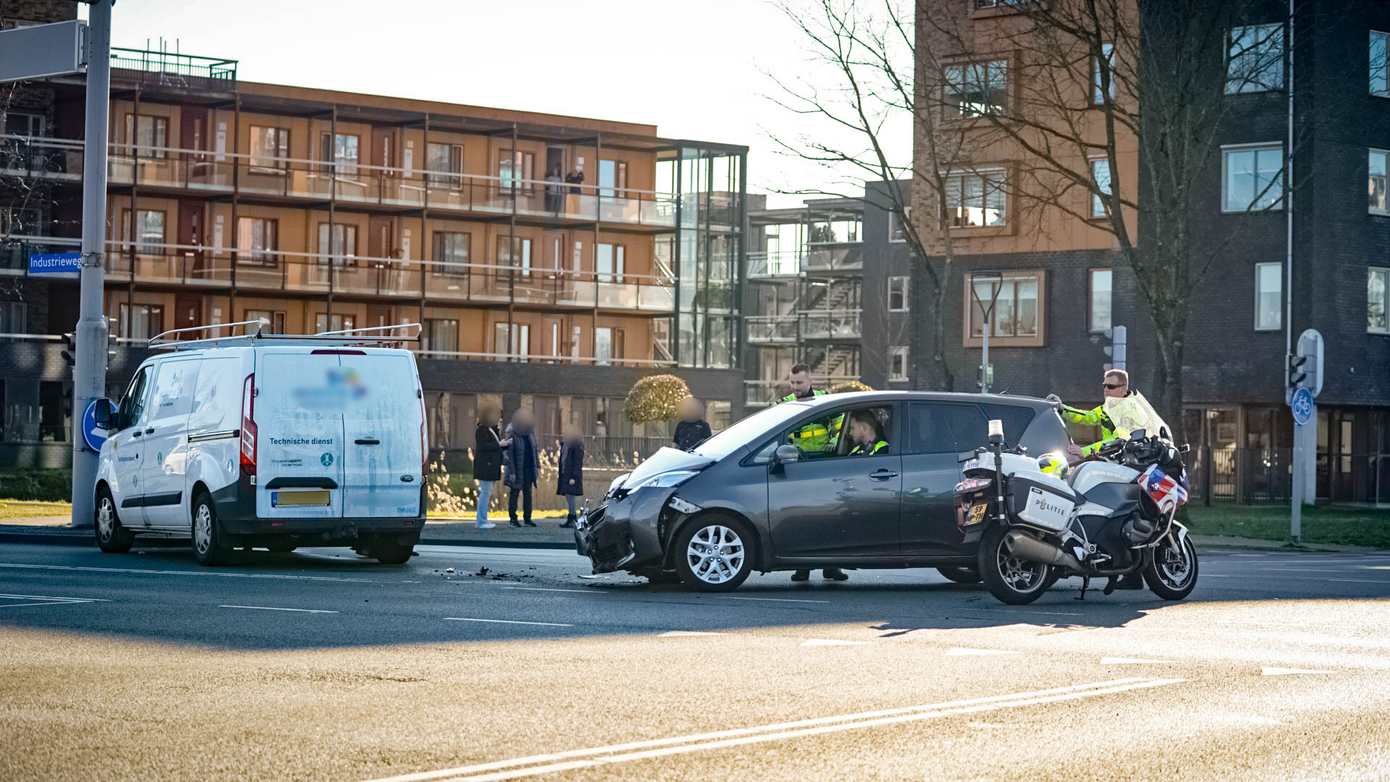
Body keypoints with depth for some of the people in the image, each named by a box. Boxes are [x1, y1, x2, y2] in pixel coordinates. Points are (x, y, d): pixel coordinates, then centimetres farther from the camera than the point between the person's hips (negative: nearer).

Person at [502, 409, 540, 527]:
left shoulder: (530, 432, 5)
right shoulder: (512, 434, -12)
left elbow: (535, 450, 12)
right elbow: (509, 454, -13)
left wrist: (537, 467, 9)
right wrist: (512, 472, -17)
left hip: (529, 469, 5)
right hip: (516, 469, -5)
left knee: (528, 493, 5)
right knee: (515, 493, 2)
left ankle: (527, 518, 9)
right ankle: (513, 518, 8)